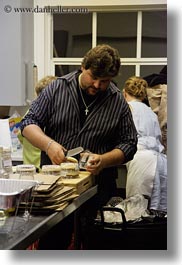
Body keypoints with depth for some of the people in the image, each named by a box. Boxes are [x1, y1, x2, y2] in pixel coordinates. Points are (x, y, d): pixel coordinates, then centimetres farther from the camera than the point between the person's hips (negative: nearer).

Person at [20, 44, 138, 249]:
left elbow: (128, 144, 4)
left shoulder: (118, 102, 3)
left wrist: (103, 160, -15)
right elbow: (29, 123, 1)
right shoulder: (57, 88, 2)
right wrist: (48, 144, -19)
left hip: (97, 185, 0)